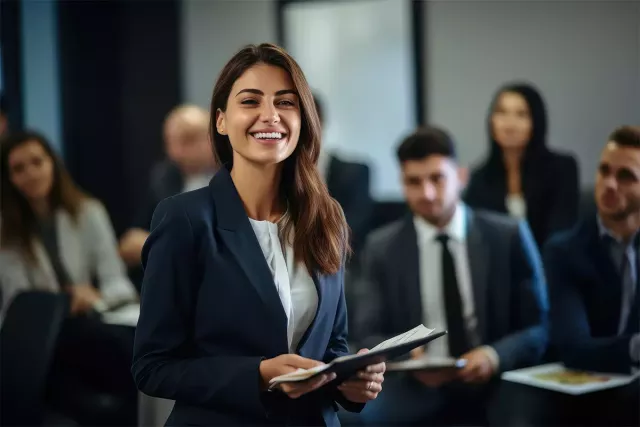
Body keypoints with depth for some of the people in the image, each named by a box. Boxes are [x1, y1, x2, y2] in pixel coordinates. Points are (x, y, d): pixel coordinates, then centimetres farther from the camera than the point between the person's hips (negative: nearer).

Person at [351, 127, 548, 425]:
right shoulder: (382, 247, 6)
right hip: (417, 385, 1)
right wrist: (407, 358, -17)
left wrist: (495, 356, -15)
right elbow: (370, 337, 5)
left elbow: (539, 327, 5)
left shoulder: (509, 235, 3)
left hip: (495, 382, 0)